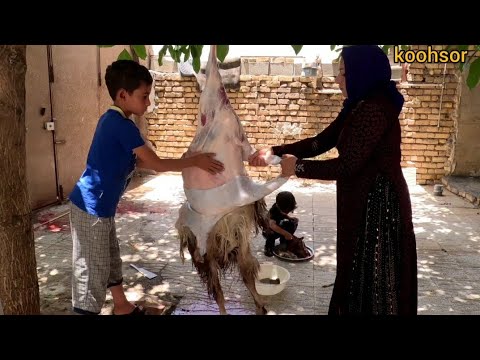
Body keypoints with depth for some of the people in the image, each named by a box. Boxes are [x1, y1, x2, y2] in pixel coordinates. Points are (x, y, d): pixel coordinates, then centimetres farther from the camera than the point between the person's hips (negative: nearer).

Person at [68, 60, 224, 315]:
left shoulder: (112, 120, 9)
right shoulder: (122, 125, -21)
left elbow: (141, 161, 13)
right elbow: (156, 164, -18)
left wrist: (188, 163, 9)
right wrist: (195, 161, -9)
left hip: (99, 206, 10)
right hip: (91, 208, -10)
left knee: (111, 260, 22)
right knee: (92, 270, 1)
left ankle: (122, 308, 39)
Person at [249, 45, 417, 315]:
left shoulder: (375, 109, -21)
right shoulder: (359, 107, 10)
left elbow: (345, 166, -24)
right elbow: (321, 142, 9)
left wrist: (297, 167, -13)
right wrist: (275, 151, 1)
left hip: (377, 205, -9)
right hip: (363, 202, 9)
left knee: (373, 278, 7)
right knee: (360, 274, 22)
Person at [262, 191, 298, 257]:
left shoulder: (283, 208, -13)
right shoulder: (273, 211, -34)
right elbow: (272, 225, -49)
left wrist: (290, 218, -7)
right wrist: (285, 233, -52)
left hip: (279, 227, 8)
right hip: (269, 230, -8)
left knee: (293, 223, -9)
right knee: (271, 235, -40)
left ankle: (284, 243, 5)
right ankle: (268, 249, -12)